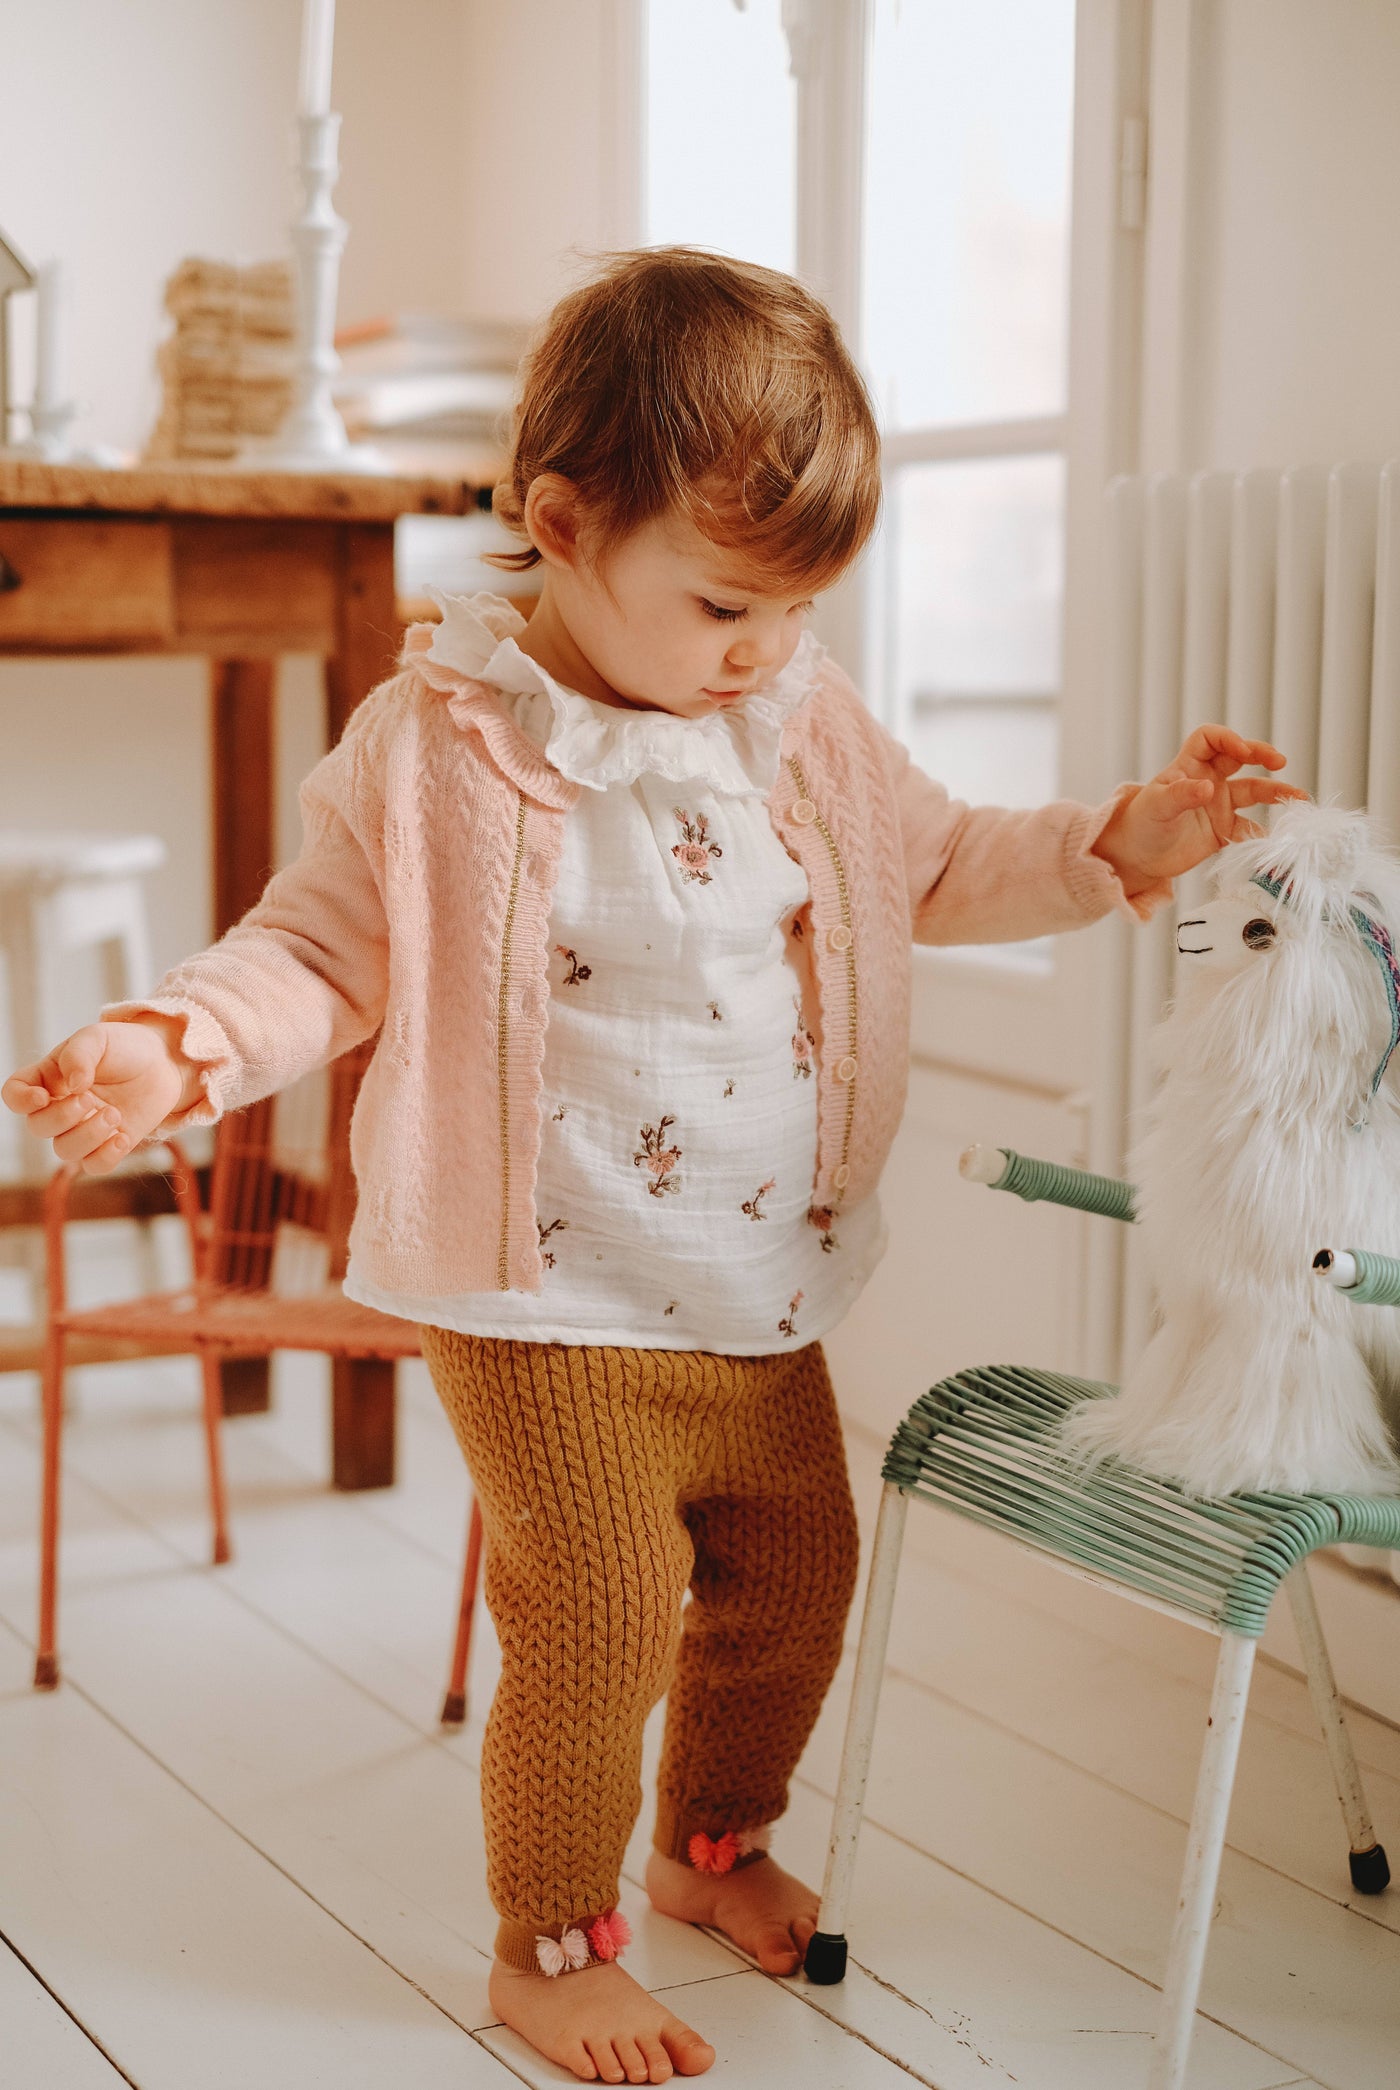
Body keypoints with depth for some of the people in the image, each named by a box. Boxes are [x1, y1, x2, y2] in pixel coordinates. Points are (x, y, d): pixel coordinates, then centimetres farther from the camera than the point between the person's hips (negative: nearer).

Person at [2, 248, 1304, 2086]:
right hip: (555, 1302, -6)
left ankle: (716, 1842, 44)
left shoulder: (805, 727, 4)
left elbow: (937, 868, 17)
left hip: (769, 1286, 6)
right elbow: (322, 952, -7)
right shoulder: (439, 746, -13)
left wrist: (1123, 841, 6)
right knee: (600, 1613, -5)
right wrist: (171, 1045, -25)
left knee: (795, 1573, 17)